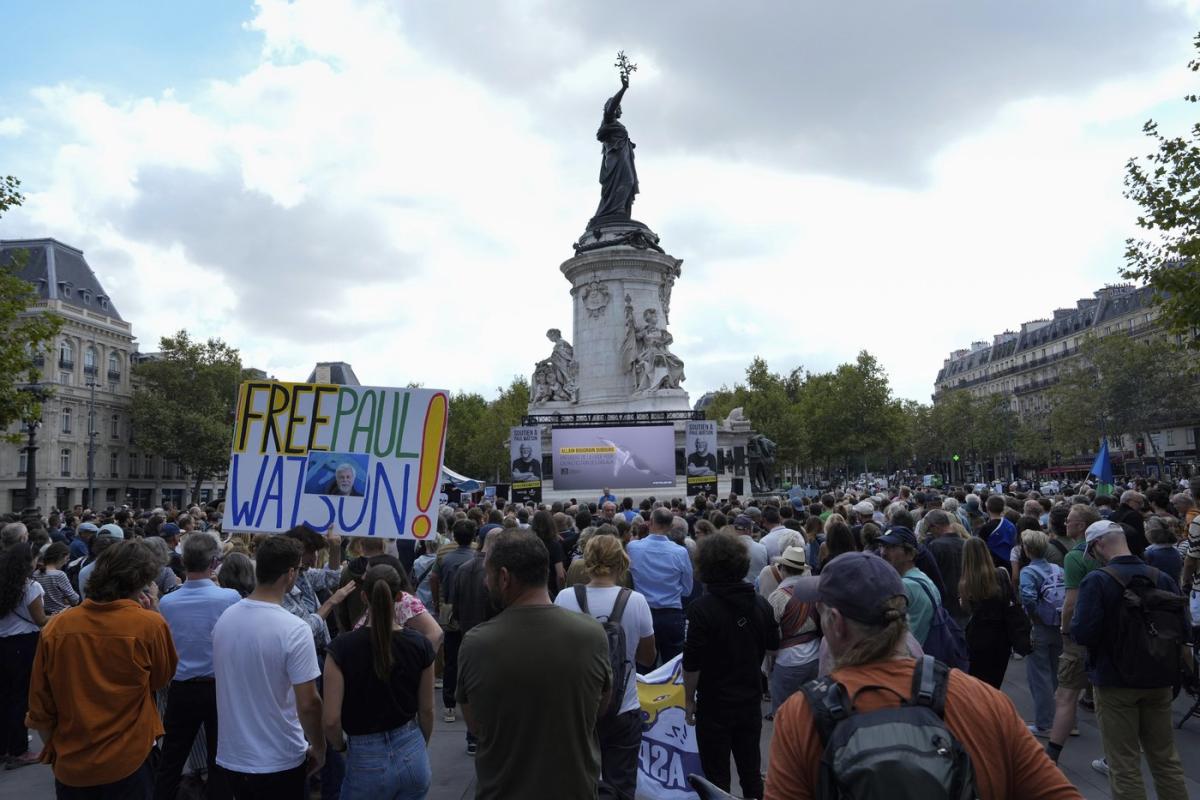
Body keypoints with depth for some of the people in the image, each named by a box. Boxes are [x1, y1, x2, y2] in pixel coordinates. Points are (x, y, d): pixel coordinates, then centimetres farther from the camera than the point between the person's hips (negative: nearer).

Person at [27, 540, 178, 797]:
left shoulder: (55, 626, -9)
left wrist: (54, 752, 15)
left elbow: (40, 710, 0)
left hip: (69, 766, 3)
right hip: (128, 763, -3)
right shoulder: (149, 624, -18)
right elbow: (162, 678, 2)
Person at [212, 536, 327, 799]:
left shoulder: (225, 618, -3)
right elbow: (307, 703, -21)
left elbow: (226, 681, 11)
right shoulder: (294, 629, -22)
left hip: (232, 755, 6)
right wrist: (319, 749, -6)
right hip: (279, 762, -6)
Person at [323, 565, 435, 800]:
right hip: (412, 754, 2)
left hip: (366, 761, -2)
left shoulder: (342, 648, -15)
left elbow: (331, 719, -14)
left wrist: (341, 746, 8)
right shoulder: (420, 645, -8)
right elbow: (426, 711, 2)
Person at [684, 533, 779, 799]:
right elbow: (773, 648, 10)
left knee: (717, 777, 9)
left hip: (715, 706, -5)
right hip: (751, 702, 5)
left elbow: (692, 663, -19)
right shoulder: (761, 605, -4)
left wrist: (689, 699, -6)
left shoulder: (701, 607, -20)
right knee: (751, 771, 18)